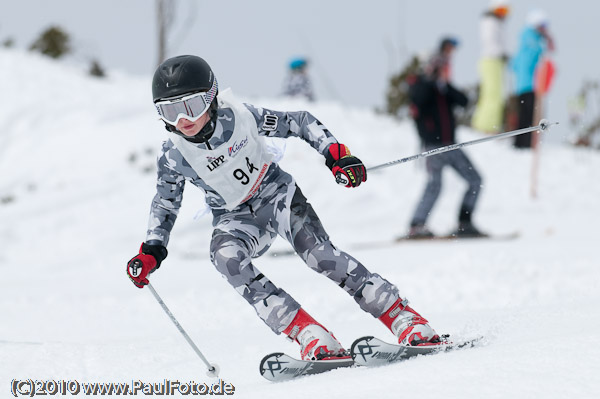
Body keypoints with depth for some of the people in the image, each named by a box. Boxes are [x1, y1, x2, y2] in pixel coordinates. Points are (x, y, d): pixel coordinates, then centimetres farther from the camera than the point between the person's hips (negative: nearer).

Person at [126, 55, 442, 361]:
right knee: (225, 255, -32)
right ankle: (311, 337, -35)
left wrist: (337, 155, -17)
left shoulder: (240, 117, -19)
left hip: (277, 193, -1)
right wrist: (151, 252, -8)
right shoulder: (173, 156, -14)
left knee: (318, 254, -26)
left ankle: (405, 320, -21)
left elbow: (301, 123, -6)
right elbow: (165, 203, 4)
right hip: (235, 219, 1)